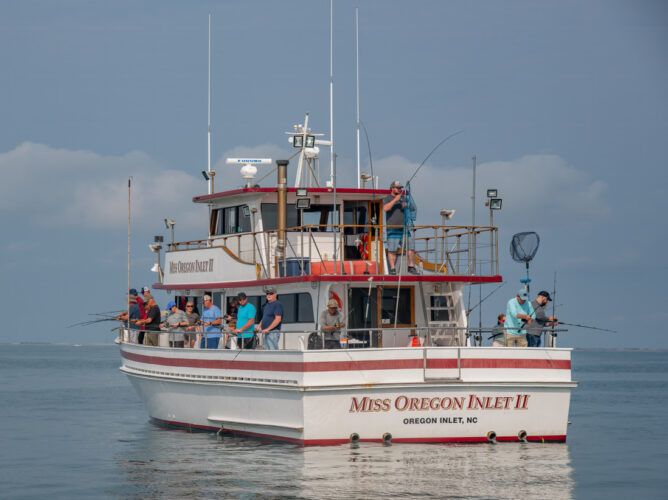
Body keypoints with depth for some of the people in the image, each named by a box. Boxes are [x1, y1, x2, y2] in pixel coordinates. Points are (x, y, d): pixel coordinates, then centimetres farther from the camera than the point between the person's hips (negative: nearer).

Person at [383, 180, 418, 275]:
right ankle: (392, 269, -6)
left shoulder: (403, 198, 18)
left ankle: (411, 267, 8)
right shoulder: (387, 199, 4)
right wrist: (395, 200, -19)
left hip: (404, 228, 5)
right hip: (392, 229, -5)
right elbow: (385, 208, -15)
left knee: (411, 247, -1)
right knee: (392, 250, -9)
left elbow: (413, 208, 15)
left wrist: (406, 205, -6)